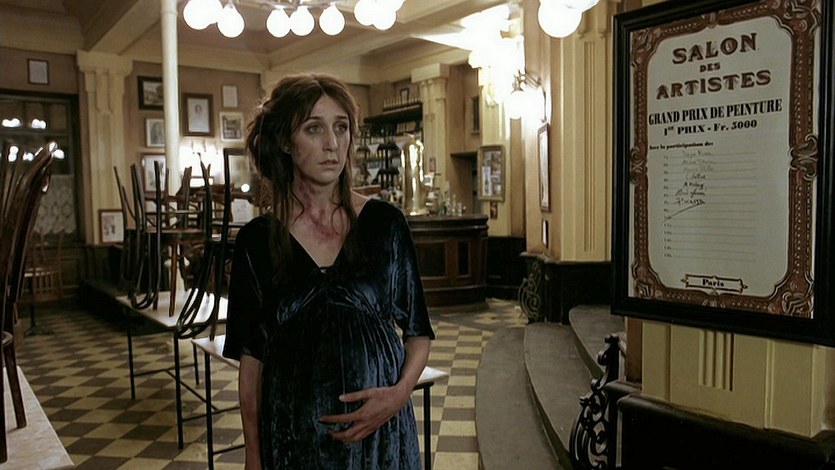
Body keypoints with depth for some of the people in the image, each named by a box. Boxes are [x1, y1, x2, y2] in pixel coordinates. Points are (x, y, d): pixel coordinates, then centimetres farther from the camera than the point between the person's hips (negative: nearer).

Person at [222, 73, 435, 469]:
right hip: (292, 434, 1)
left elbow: (417, 332, 1)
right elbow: (251, 359, 1)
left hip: (380, 430, 0)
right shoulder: (257, 239, -4)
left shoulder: (385, 223, -6)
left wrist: (400, 392, -15)